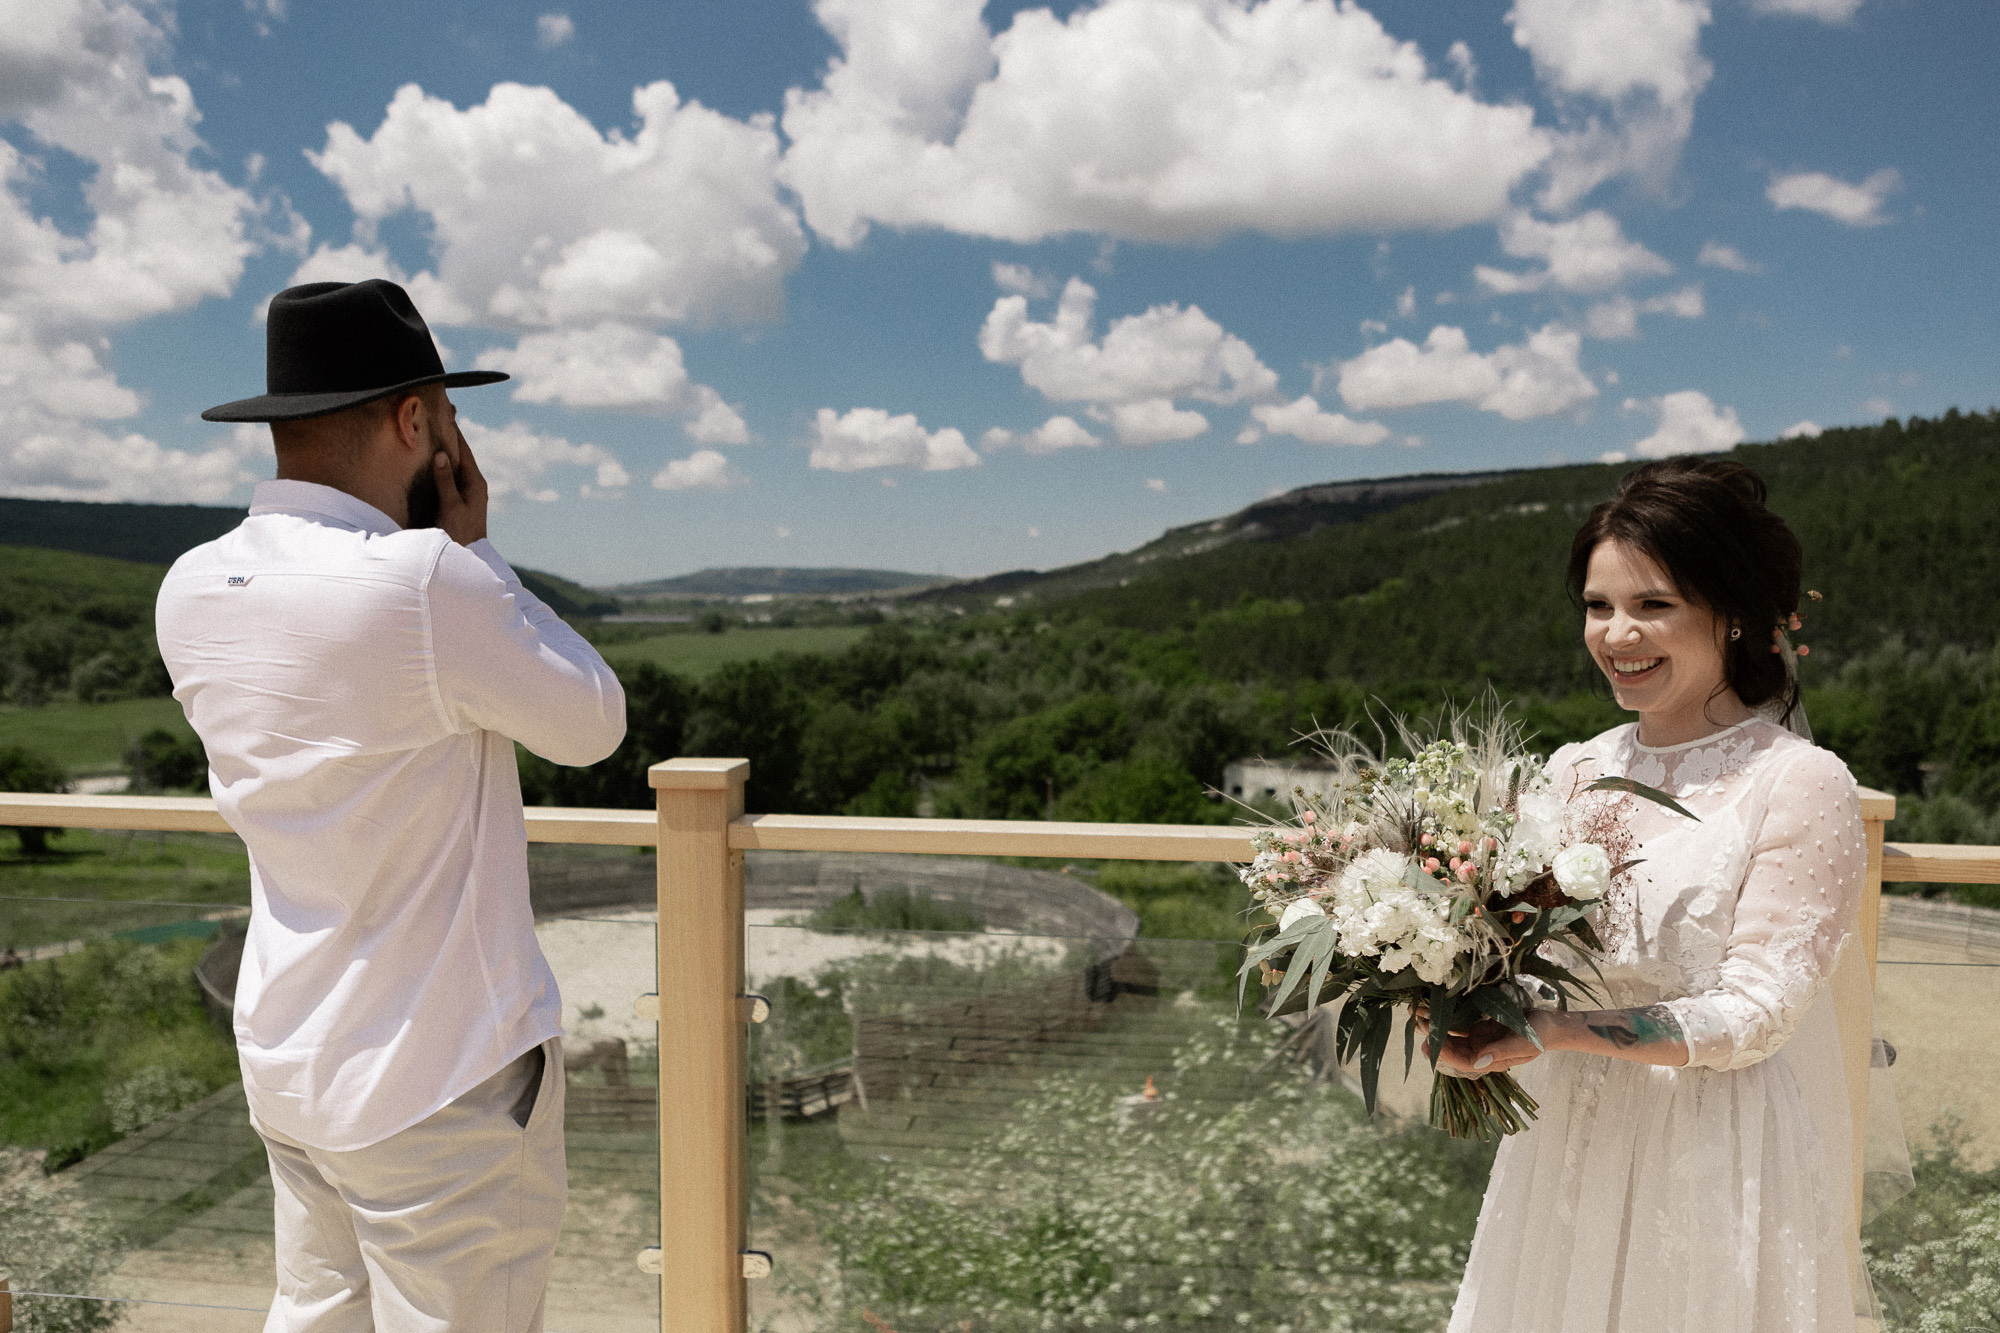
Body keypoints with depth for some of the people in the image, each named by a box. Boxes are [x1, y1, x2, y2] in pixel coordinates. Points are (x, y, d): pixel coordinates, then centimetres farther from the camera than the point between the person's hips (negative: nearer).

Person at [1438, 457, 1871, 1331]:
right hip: (1564, 1152, 5)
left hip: (1718, 1175, -4)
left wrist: (1554, 1032, -25)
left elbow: (1756, 1014, -17)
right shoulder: (1576, 773, 1)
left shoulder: (1799, 785, -13)